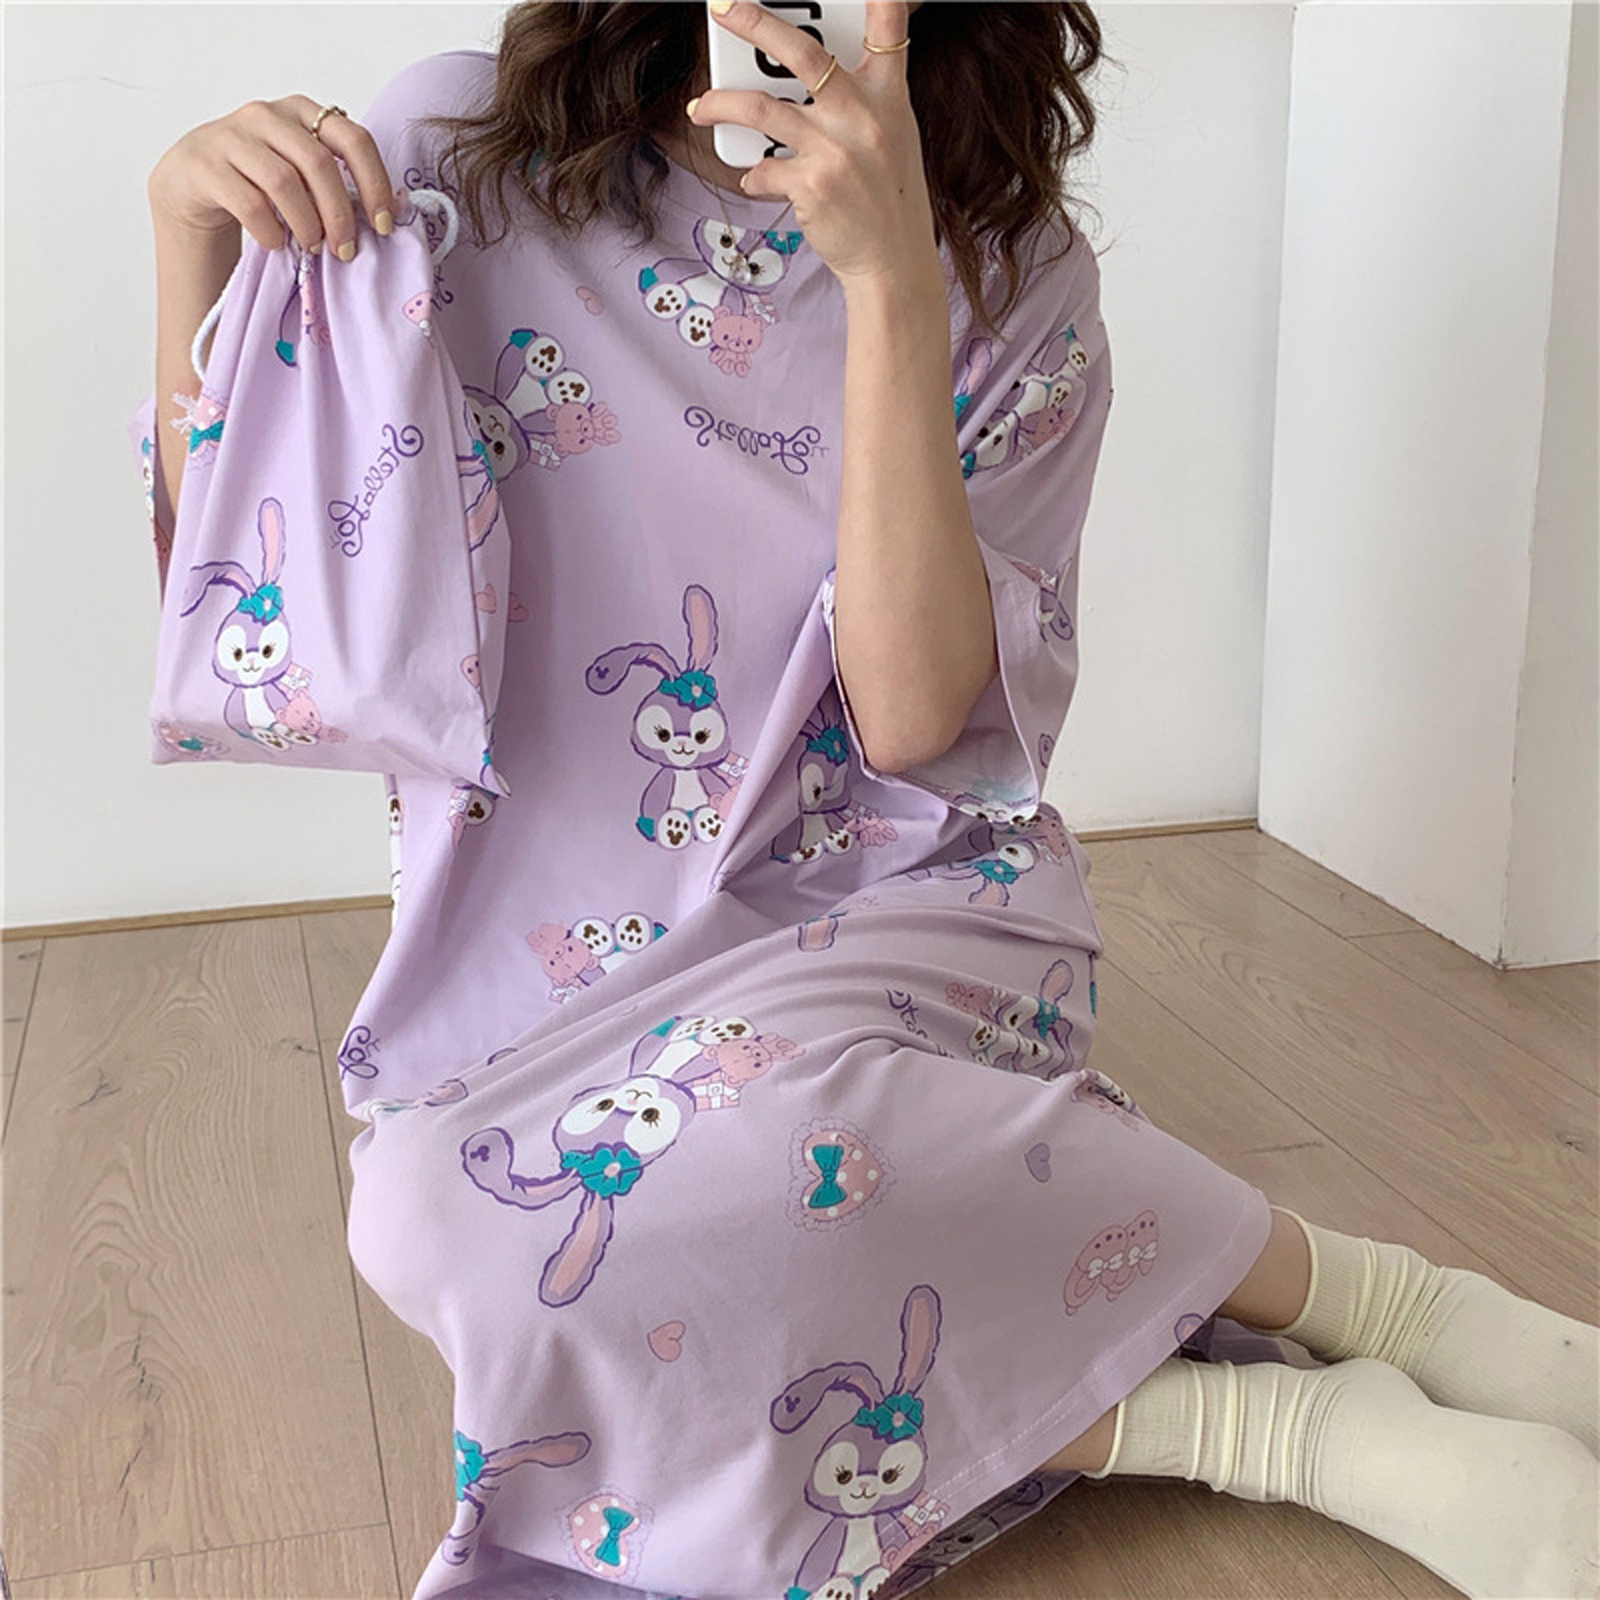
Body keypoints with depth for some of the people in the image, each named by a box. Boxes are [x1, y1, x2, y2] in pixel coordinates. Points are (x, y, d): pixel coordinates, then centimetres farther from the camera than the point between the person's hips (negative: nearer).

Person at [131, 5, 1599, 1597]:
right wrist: (191, 236, -11)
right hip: (552, 978, 3)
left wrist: (891, 274, -21)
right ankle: (1279, 1426, -20)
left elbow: (913, 717, -15)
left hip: (895, 915, -2)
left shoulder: (1016, 279, -1)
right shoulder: (447, 157, 1)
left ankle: (1368, 1291, -16)